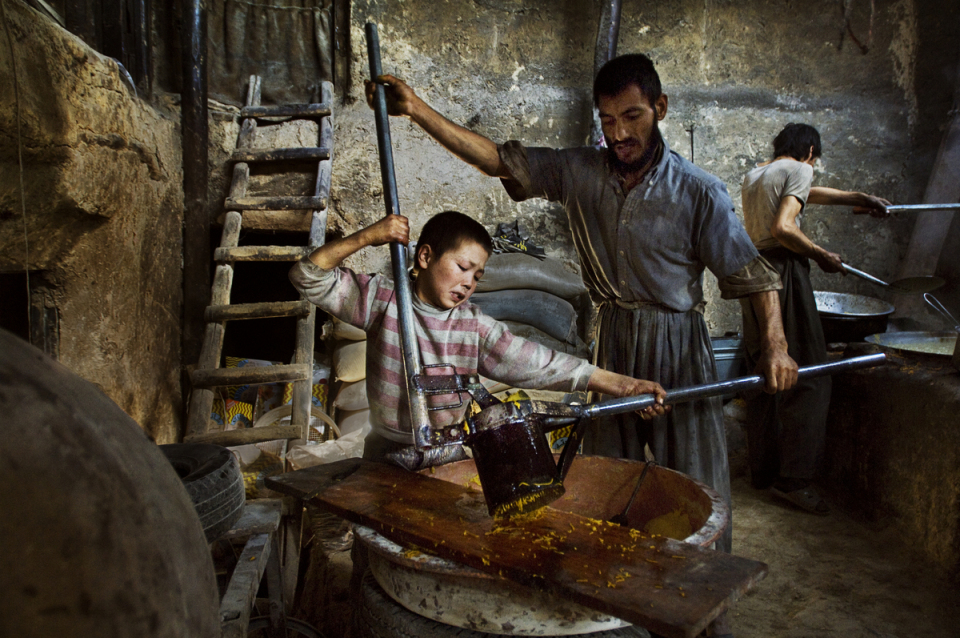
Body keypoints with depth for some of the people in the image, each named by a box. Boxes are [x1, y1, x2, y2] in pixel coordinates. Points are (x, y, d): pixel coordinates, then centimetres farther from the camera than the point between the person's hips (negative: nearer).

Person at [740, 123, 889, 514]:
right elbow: (783, 228, -18)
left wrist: (857, 198, 39)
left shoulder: (754, 176, 21)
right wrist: (823, 257, -6)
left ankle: (762, 470, 18)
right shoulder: (798, 170, -3)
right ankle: (793, 477, -6)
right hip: (783, 273, -9)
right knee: (808, 377, -5)